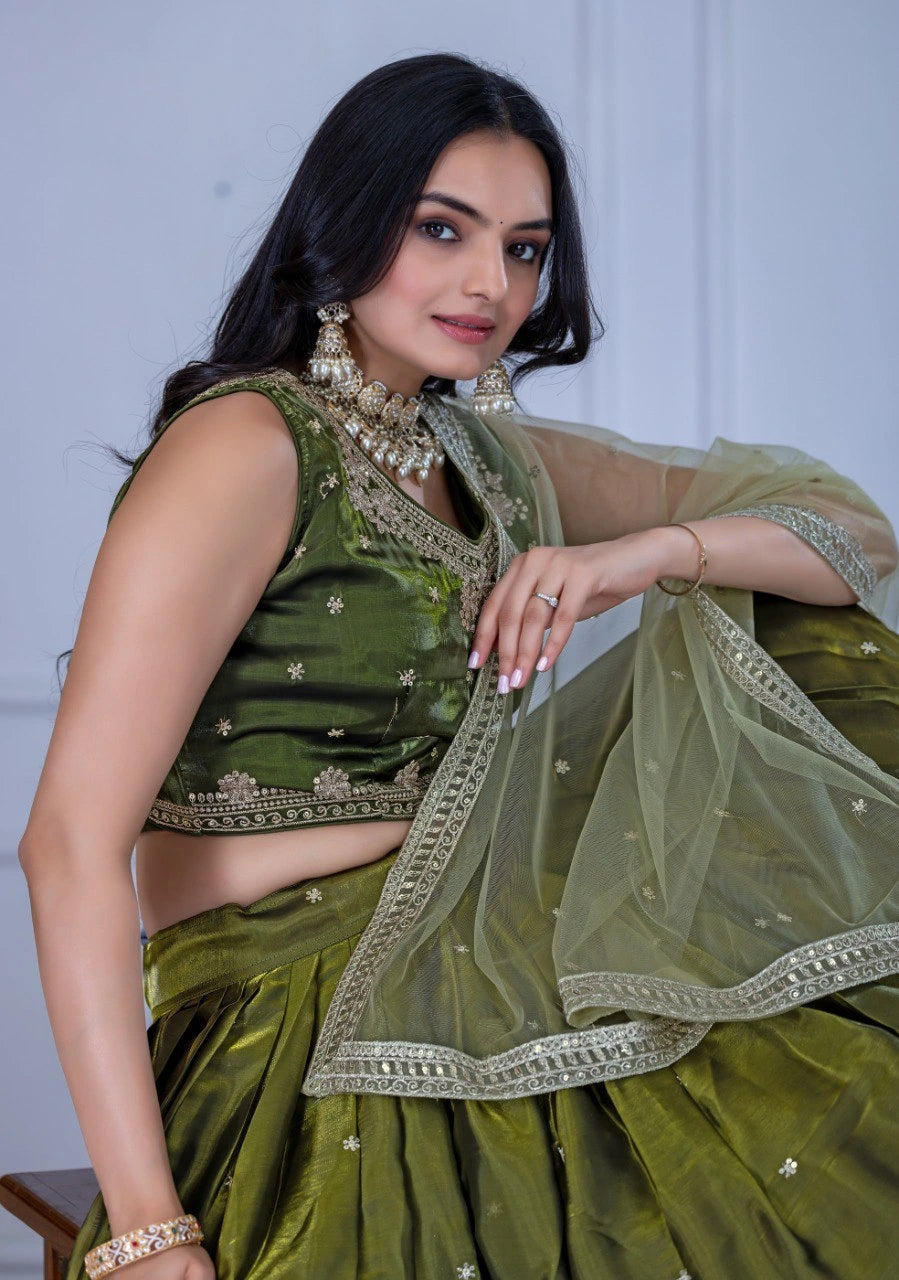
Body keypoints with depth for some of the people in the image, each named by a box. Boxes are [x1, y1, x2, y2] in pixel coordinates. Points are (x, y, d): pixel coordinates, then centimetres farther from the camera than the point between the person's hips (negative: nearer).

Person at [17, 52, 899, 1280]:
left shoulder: (497, 460, 11)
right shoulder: (245, 445, -13)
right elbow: (74, 844, -19)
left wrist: (652, 551, -9)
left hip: (497, 986, 7)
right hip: (303, 1048, -7)